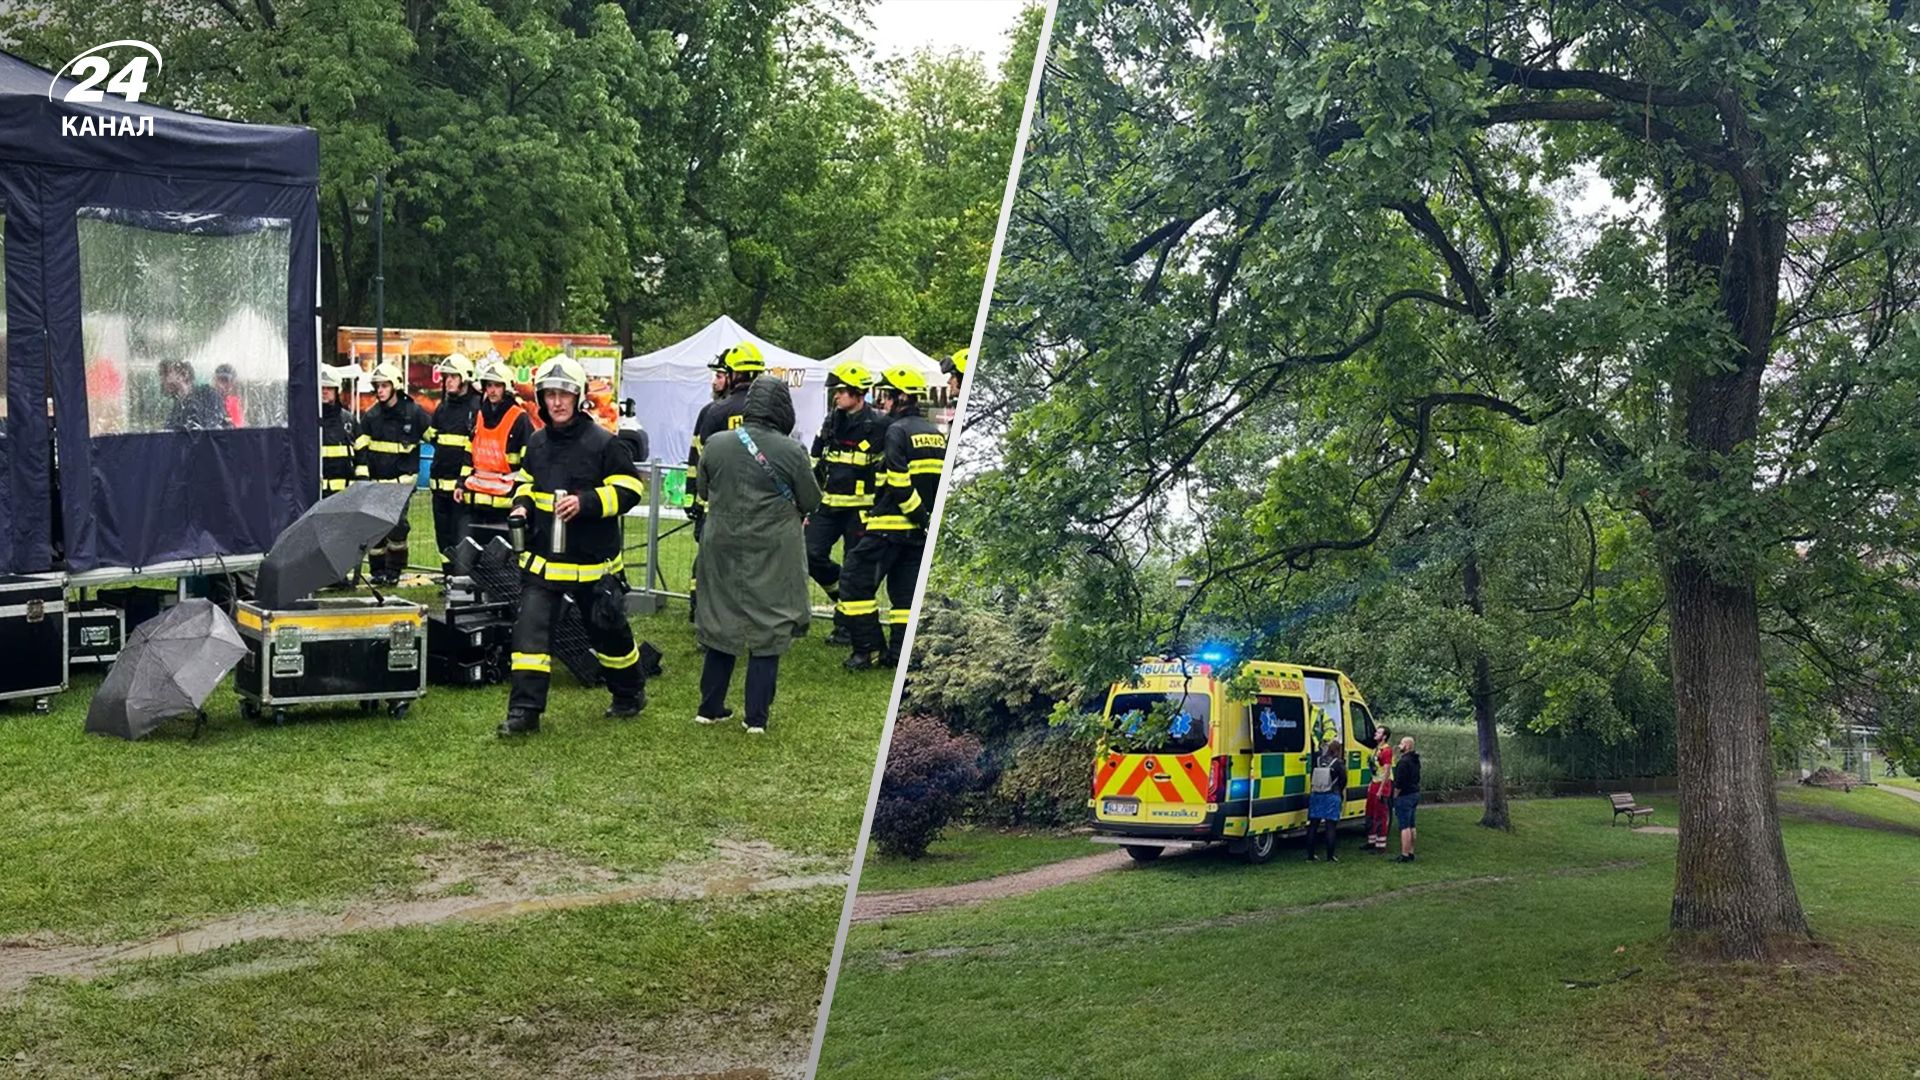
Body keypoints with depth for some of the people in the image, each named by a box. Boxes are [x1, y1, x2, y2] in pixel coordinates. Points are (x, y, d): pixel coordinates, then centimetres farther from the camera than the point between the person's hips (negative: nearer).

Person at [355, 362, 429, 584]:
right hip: (376, 481, 3)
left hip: (402, 479, -3)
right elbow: (360, 448, 8)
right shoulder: (371, 416, 6)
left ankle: (394, 570, 1)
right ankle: (378, 570, 10)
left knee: (397, 525, -10)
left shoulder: (414, 413, -3)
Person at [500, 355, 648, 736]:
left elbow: (629, 490, -12)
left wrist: (586, 502, -23)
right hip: (543, 558, 4)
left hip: (593, 561, -4)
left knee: (609, 631, 11)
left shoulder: (603, 443, -11)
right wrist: (522, 505, 2)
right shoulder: (537, 443, 7)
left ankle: (630, 693, 35)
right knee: (530, 629, -7)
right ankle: (525, 711, -3)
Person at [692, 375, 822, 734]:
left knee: (720, 624, 16)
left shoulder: (716, 445, -6)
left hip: (723, 549, 3)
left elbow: (703, 489, 8)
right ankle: (756, 717, 7)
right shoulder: (791, 452, -15)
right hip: (772, 554, -3)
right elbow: (810, 501, -4)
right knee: (768, 631, 6)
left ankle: (710, 707, 22)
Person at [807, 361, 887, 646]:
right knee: (811, 555, -3)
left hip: (859, 508, -6)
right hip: (829, 505, 6)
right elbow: (816, 467, 16)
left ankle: (847, 624, 12)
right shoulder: (832, 421, 11)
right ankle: (844, 596, 19)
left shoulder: (877, 424, -9)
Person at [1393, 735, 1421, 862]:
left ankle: (1404, 855, -7)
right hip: (1415, 794, 10)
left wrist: (1395, 795, -11)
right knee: (1411, 826, 16)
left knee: (1404, 826, -7)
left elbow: (1399, 782, -21)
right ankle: (1411, 853, 21)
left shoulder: (1404, 762, -19)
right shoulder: (1415, 761, 13)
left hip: (1405, 795, -10)